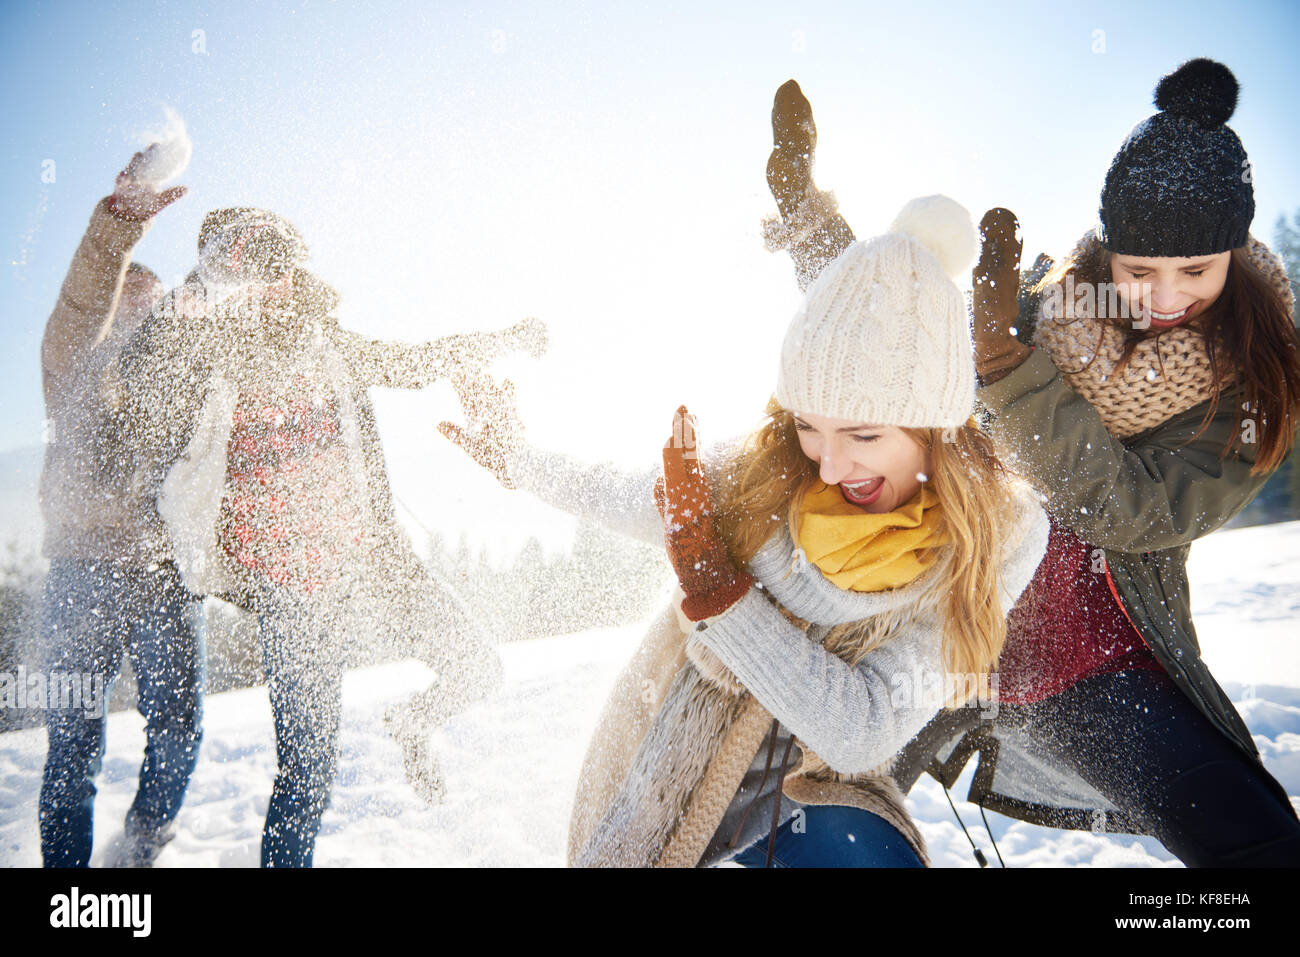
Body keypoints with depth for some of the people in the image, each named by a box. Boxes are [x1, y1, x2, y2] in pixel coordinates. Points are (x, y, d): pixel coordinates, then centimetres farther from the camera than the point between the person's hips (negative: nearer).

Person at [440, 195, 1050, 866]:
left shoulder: (998, 534, -19)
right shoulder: (765, 470, -15)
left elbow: (862, 733, -26)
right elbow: (627, 498, 7)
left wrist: (712, 583, -28)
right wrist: (516, 458, 19)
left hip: (815, 793, -1)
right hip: (670, 775, 1)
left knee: (859, 851, -27)